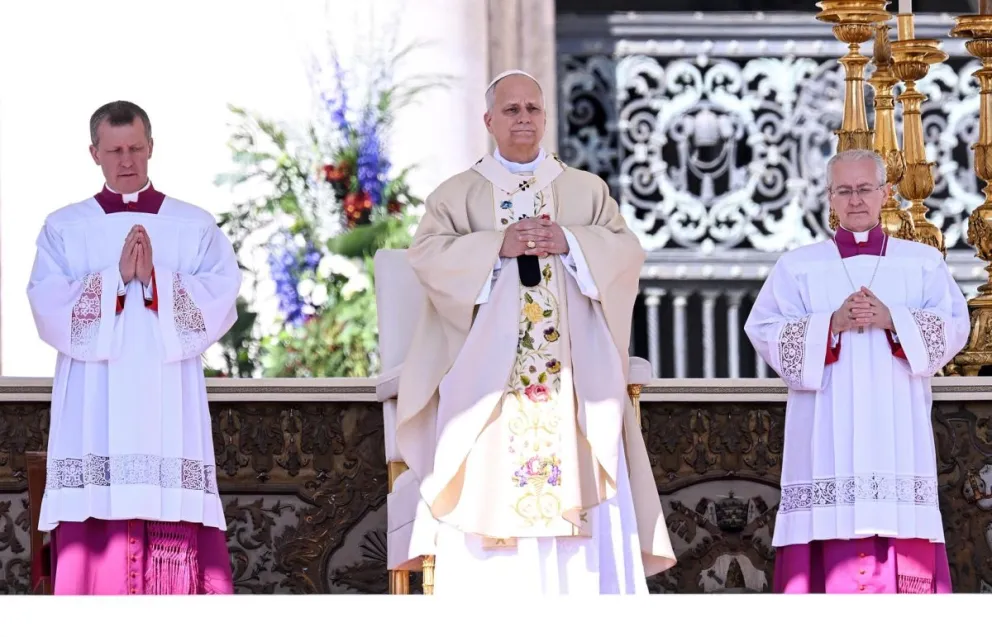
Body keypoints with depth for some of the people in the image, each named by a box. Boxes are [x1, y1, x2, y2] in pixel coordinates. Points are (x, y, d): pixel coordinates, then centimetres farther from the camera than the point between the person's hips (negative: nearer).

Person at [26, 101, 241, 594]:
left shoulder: (196, 227, 11)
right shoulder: (63, 229, 10)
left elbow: (219, 303, -2)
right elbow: (49, 308, -3)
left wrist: (154, 279, -14)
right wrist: (117, 277, -13)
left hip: (170, 405, 0)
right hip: (94, 411, 0)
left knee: (177, 526, -7)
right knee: (94, 529, -8)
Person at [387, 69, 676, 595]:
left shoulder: (587, 190, 16)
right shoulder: (457, 194, 11)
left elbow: (626, 250, 5)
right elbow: (426, 255, -3)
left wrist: (569, 242, -11)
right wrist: (498, 246, -15)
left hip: (571, 372, 1)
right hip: (486, 370, -1)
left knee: (578, 492, -7)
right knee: (487, 489, -9)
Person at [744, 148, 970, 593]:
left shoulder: (923, 263, 14)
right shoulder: (797, 267, 12)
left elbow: (953, 327, 2)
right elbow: (764, 332, 1)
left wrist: (892, 319, -14)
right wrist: (832, 323, -13)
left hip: (897, 435, 1)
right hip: (826, 437, 0)